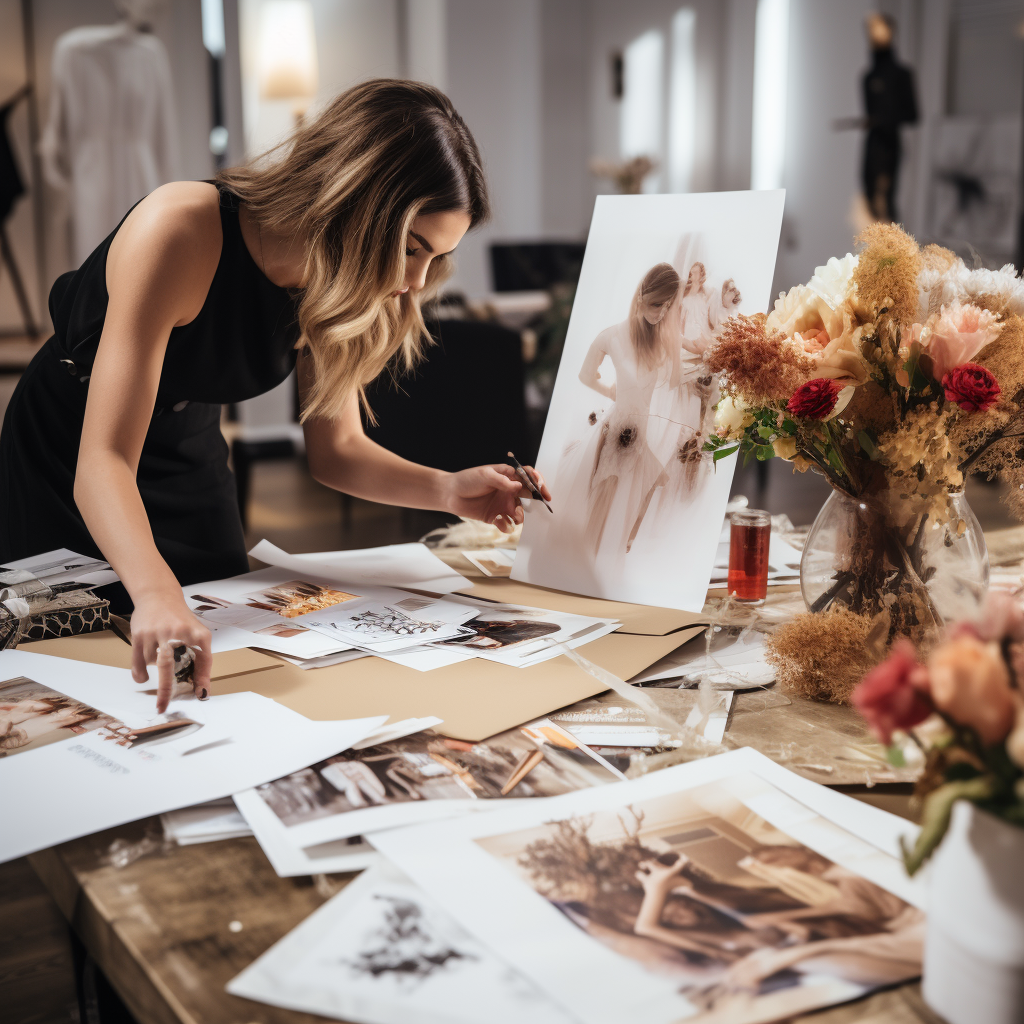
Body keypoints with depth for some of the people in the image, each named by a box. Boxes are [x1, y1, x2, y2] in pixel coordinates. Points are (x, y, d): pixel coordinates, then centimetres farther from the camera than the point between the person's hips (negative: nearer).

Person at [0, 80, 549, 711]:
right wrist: (157, 595, -59)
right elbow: (102, 460, -41)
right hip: (64, 466, -4)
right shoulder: (178, 231, -36)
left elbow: (335, 448, -7)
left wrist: (448, 490, -23)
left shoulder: (331, 280, -17)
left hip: (190, 465, 5)